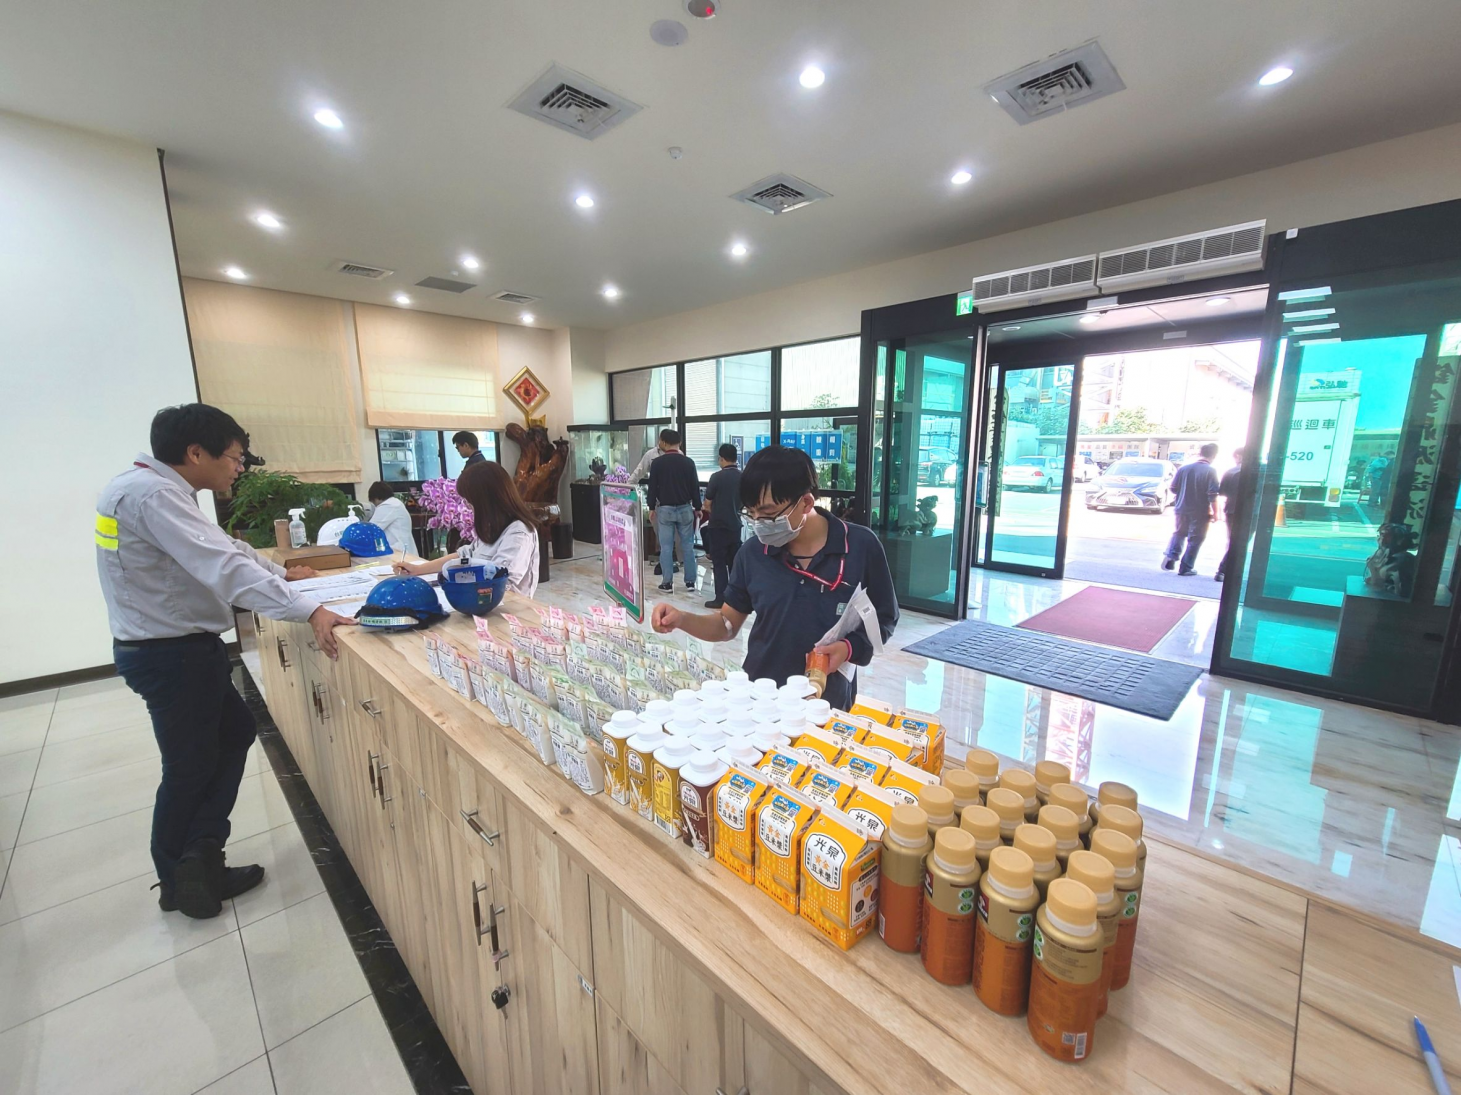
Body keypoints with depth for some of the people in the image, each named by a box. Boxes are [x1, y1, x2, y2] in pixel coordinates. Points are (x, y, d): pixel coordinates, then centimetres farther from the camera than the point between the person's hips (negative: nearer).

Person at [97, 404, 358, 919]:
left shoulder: (155, 489, 8)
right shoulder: (152, 494, -24)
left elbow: (221, 545, 20)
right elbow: (224, 565, -36)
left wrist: (283, 571, 28)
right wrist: (309, 610, -42)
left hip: (184, 646, 10)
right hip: (171, 654, -10)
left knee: (235, 731, 17)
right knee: (190, 767, 7)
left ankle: (199, 858, 25)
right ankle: (178, 883, 29)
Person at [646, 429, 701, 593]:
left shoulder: (657, 462, -5)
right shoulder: (688, 462, -2)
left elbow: (652, 487, -1)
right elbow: (695, 487, 2)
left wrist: (652, 508, 10)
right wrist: (697, 507, 11)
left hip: (664, 509, -1)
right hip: (685, 508, 1)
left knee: (666, 547, 4)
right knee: (687, 546, 7)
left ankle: (667, 583, 8)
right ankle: (690, 582, 11)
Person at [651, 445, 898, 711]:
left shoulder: (861, 546, -13)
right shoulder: (752, 554, -6)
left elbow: (885, 619, -1)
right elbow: (728, 625, 3)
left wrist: (852, 647, -19)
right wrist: (681, 619, -14)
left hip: (828, 704, -1)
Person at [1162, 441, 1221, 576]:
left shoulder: (1184, 468, -1)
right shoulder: (1210, 471, -12)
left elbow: (1173, 489, 4)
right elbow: (1213, 495, -15)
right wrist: (1215, 513, -8)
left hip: (1182, 509, 4)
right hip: (1200, 512, -3)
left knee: (1178, 533, 22)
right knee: (1195, 539, 6)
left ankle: (1170, 557, 5)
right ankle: (1186, 568, 8)